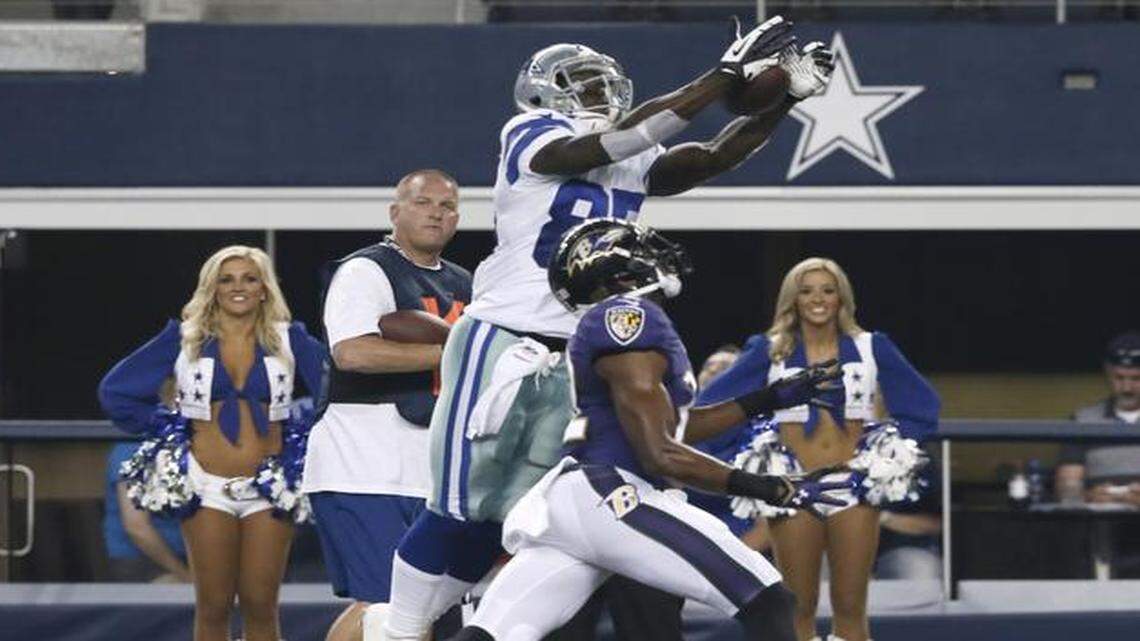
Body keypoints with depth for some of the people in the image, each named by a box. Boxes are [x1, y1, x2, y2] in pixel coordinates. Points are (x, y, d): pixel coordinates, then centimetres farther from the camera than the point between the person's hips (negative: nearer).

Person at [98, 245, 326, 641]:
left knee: (260, 607, -2)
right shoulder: (184, 339, 5)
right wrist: (163, 429, 5)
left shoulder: (288, 340, 6)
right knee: (213, 608, 0)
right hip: (206, 485, 0)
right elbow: (115, 390, 9)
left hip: (270, 488, 0)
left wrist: (309, 438, 0)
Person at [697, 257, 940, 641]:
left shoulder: (871, 348, 7)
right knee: (798, 609, 0)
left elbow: (922, 404, 12)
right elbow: (711, 405, 4)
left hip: (855, 484, 1)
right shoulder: (770, 351, 5)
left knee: (851, 609, 1)